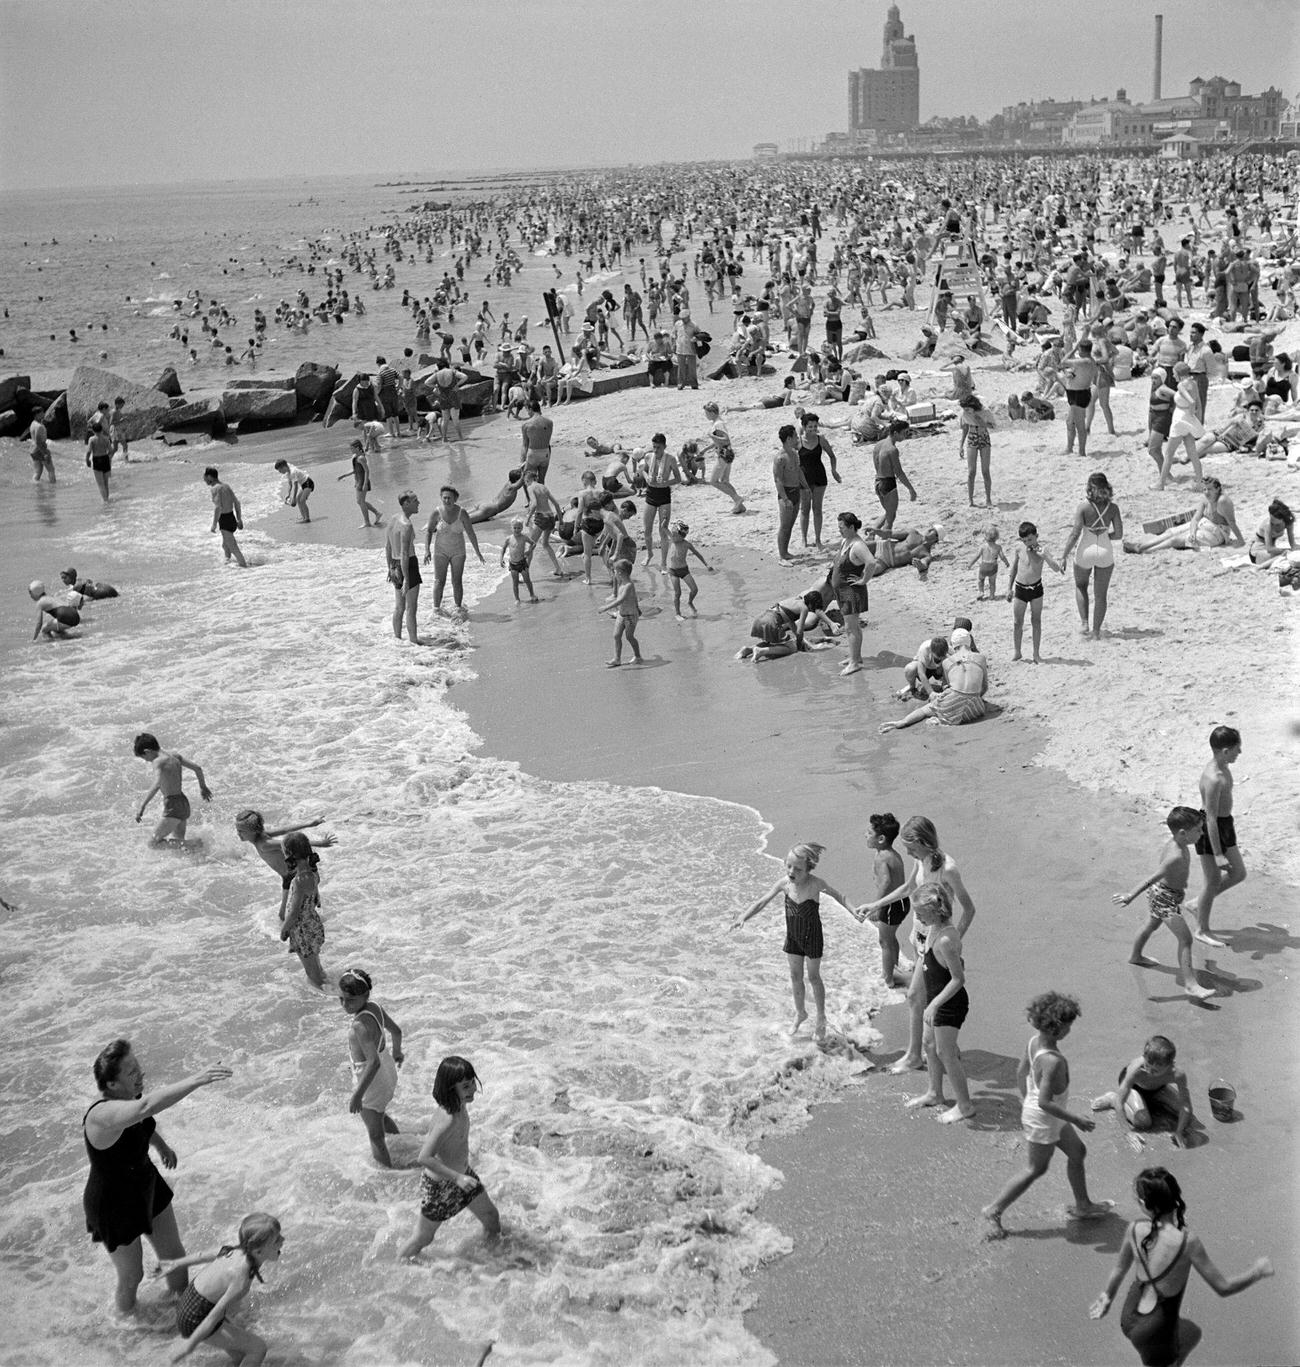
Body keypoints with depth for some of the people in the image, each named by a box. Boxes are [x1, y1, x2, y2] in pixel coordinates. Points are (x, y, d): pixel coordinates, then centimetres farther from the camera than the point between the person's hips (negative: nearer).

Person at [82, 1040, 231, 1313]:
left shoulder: (129, 1095, -13)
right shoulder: (103, 1115, -39)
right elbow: (146, 1107, -59)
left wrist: (161, 1145, 27)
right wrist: (196, 1081, -63)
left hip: (147, 1186, 7)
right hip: (115, 1206, -7)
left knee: (174, 1254, 23)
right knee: (131, 1276, 15)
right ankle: (125, 1318, 46)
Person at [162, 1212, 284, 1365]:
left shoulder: (237, 1247, -12)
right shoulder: (242, 1279, -34)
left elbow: (203, 1256, 4)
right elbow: (214, 1316, -26)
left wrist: (176, 1264, 20)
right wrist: (189, 1346, -16)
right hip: (196, 1322, -8)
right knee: (258, 1348, 3)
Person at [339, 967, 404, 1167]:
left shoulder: (361, 1025, -34)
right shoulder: (375, 1007, -9)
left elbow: (373, 1062, -39)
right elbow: (396, 1030, 7)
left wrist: (358, 1094, -36)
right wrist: (397, 1051, 27)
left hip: (371, 1080, -9)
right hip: (387, 1071, 9)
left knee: (375, 1134, 13)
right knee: (381, 1115, 36)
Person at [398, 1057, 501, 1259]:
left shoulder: (459, 1105, -11)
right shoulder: (448, 1121, -37)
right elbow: (424, 1158, -37)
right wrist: (458, 1178, -36)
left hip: (462, 1173, 8)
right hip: (439, 1185, -8)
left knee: (490, 1215, 23)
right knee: (422, 1238, 12)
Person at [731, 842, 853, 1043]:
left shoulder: (815, 884, -28)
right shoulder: (784, 883, -17)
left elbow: (838, 896, -19)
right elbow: (762, 902, -10)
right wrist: (743, 918, -16)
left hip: (812, 937, -4)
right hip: (792, 936, 4)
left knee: (814, 977, 12)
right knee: (795, 977, 17)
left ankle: (820, 1018, 32)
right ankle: (800, 1013, 40)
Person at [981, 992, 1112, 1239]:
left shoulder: (1034, 1040, -9)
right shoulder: (1053, 1061, -35)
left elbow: (1021, 1073, 5)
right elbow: (1045, 1102, -33)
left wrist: (1026, 1100, 20)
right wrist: (1076, 1120, -24)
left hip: (1032, 1109, 9)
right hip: (1043, 1120, -9)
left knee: (1077, 1152, 24)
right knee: (1036, 1170, 11)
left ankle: (1083, 1205, 42)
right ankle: (994, 1211, 21)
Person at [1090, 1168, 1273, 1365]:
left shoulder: (1135, 1230, -15)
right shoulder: (1187, 1242, -29)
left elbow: (1120, 1268, 4)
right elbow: (1223, 1288, -19)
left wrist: (1108, 1295, 24)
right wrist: (1258, 1271, -2)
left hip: (1129, 1319, 6)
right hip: (1156, 1332, -5)